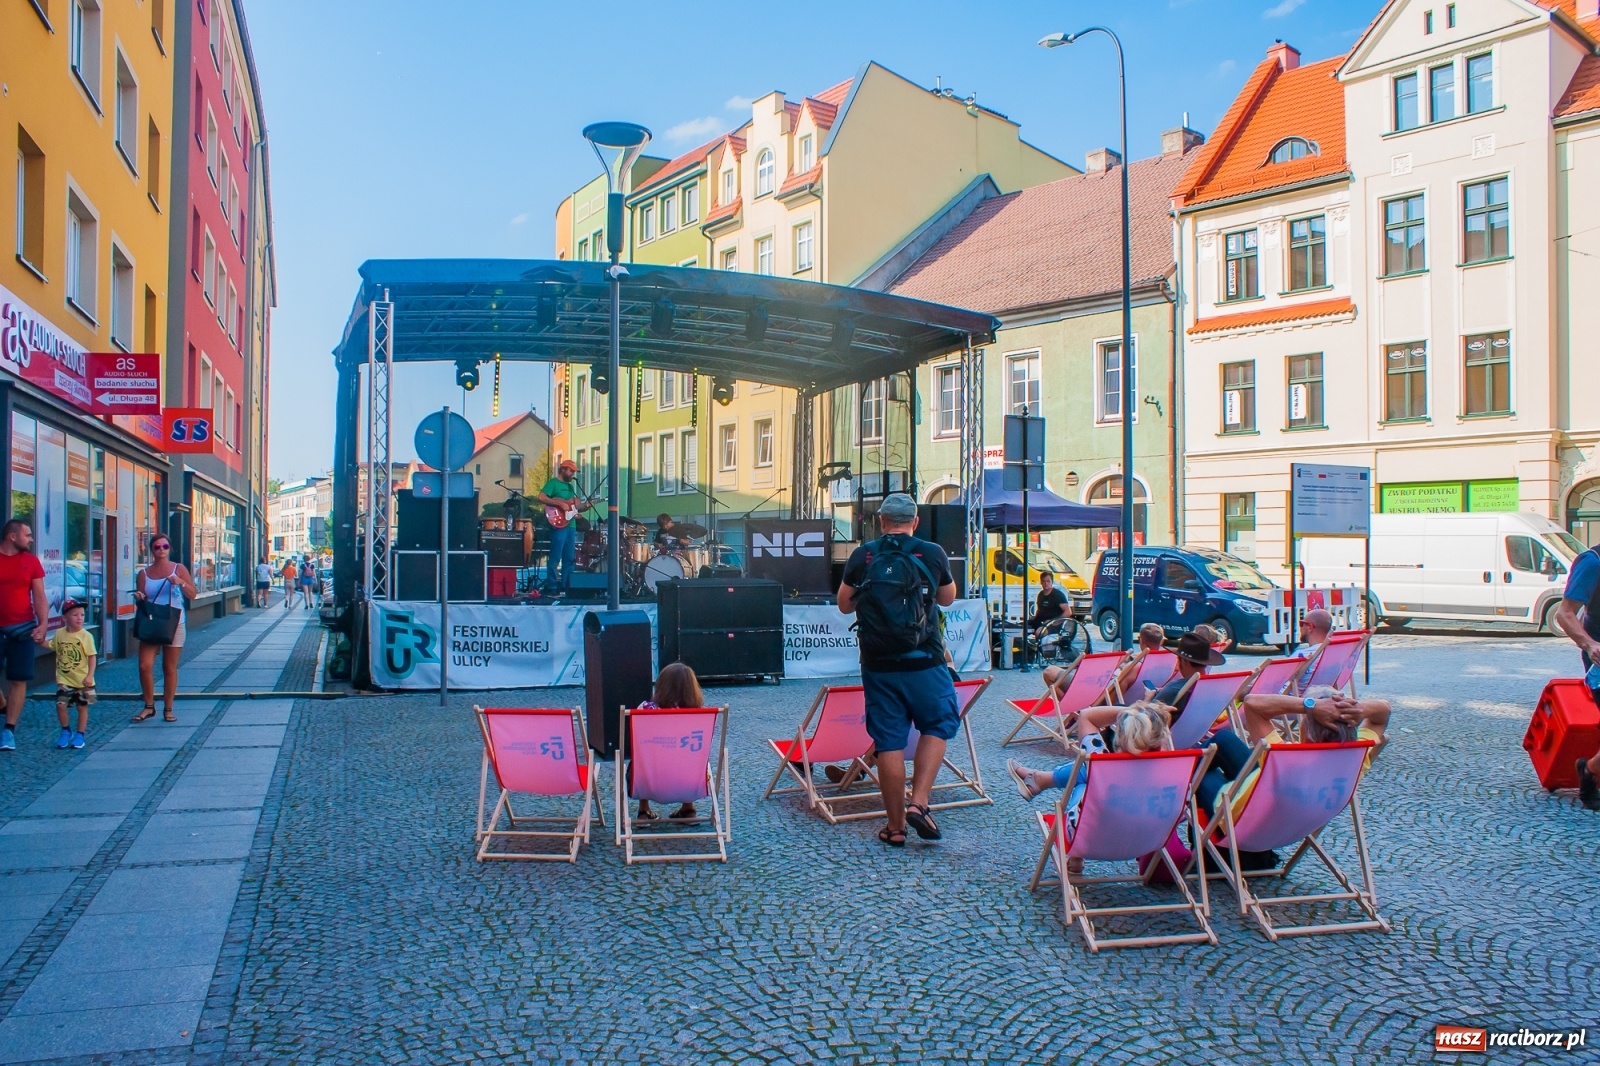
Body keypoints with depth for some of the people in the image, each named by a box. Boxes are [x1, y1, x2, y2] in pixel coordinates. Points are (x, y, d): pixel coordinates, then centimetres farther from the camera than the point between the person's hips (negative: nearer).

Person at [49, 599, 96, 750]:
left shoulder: (86, 636, -12)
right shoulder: (59, 634, -1)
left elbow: (92, 657, -12)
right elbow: (52, 646, 18)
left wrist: (90, 676, -18)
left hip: (82, 681, -2)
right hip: (64, 679, 2)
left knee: (82, 707, 7)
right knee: (60, 705, -6)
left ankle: (79, 734, 22)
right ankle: (66, 731, 17)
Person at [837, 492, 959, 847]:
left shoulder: (862, 556, -1)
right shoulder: (932, 554, -3)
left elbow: (844, 604, 9)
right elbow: (948, 598, 14)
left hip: (878, 665, 1)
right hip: (924, 663, -1)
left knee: (889, 741, 8)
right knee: (939, 724, 18)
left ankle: (895, 826, 15)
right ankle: (918, 803, 3)